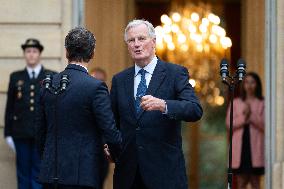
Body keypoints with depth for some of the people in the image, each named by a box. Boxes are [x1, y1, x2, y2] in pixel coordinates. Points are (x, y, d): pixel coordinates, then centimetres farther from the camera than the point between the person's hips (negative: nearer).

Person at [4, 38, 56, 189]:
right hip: (21, 134, 2)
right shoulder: (15, 77, 10)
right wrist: (8, 133, 5)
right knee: (23, 172, 4)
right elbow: (9, 107, 9)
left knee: (39, 172, -2)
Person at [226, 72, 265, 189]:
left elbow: (264, 125, -5)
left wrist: (251, 116, -15)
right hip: (240, 146, 2)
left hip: (255, 146, -2)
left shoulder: (262, 104, 5)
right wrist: (243, 117, -11)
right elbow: (229, 123, 3)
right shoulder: (236, 103, 12)